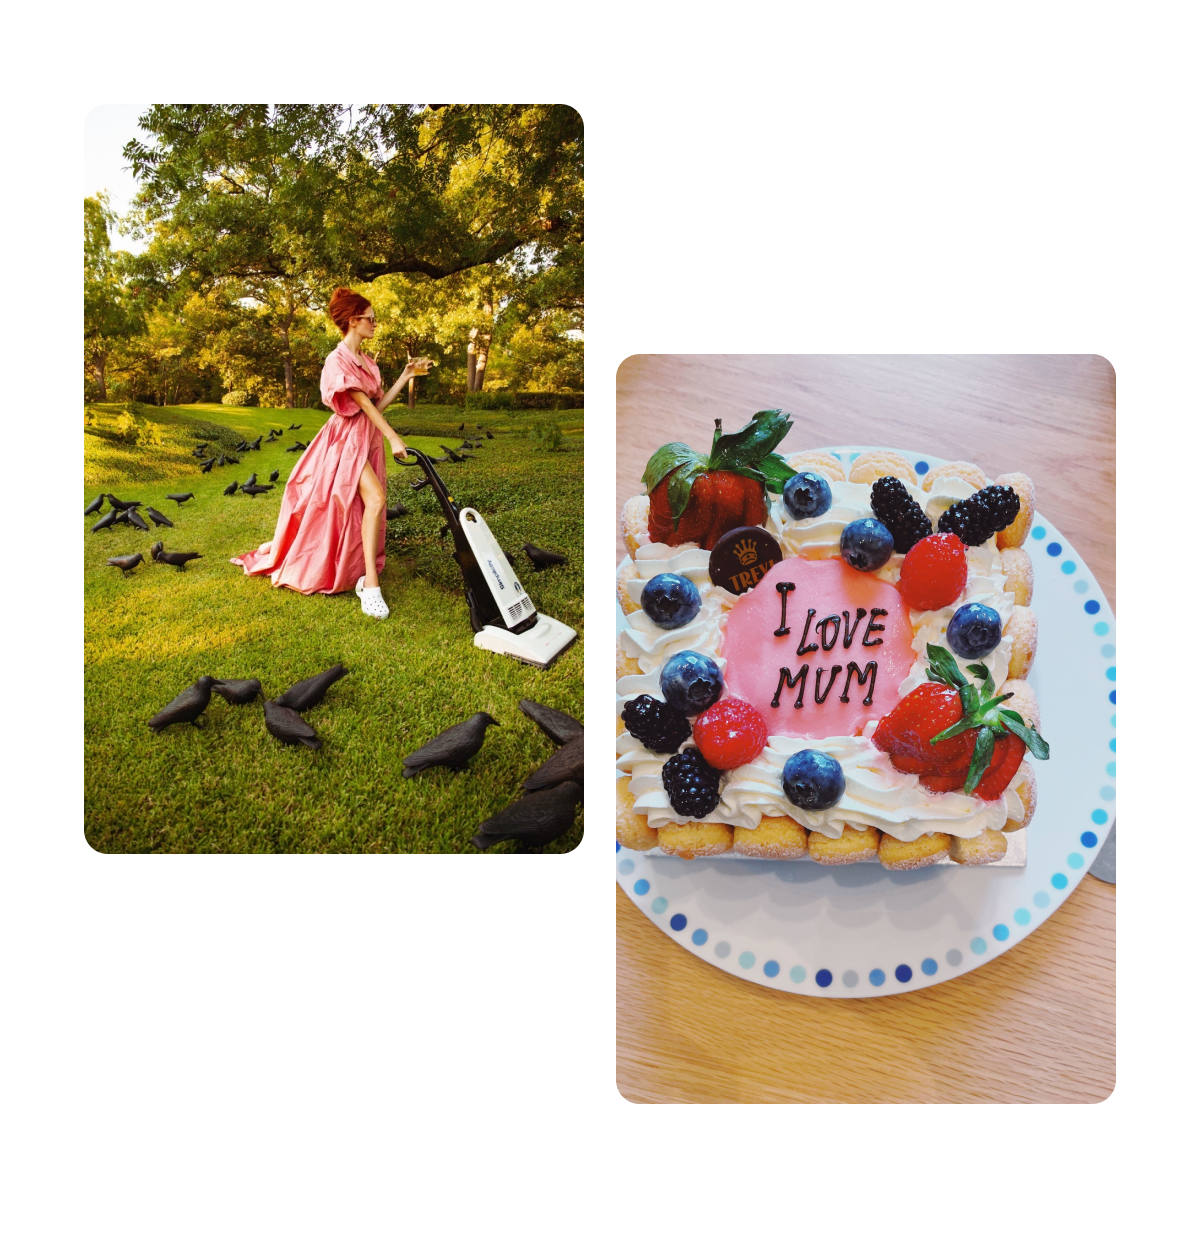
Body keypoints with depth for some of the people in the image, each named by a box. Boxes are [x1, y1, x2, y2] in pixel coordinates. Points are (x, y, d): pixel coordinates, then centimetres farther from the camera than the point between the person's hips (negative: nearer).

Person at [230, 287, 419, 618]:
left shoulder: (367, 361, 14)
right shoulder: (338, 361, -11)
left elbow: (379, 404, 10)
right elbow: (365, 404, -18)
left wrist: (405, 376, 7)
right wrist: (394, 439, -23)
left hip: (369, 439, 9)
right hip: (348, 438, -9)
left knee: (364, 507, 8)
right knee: (375, 499, -25)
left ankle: (363, 574, 16)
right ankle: (370, 584, -25)